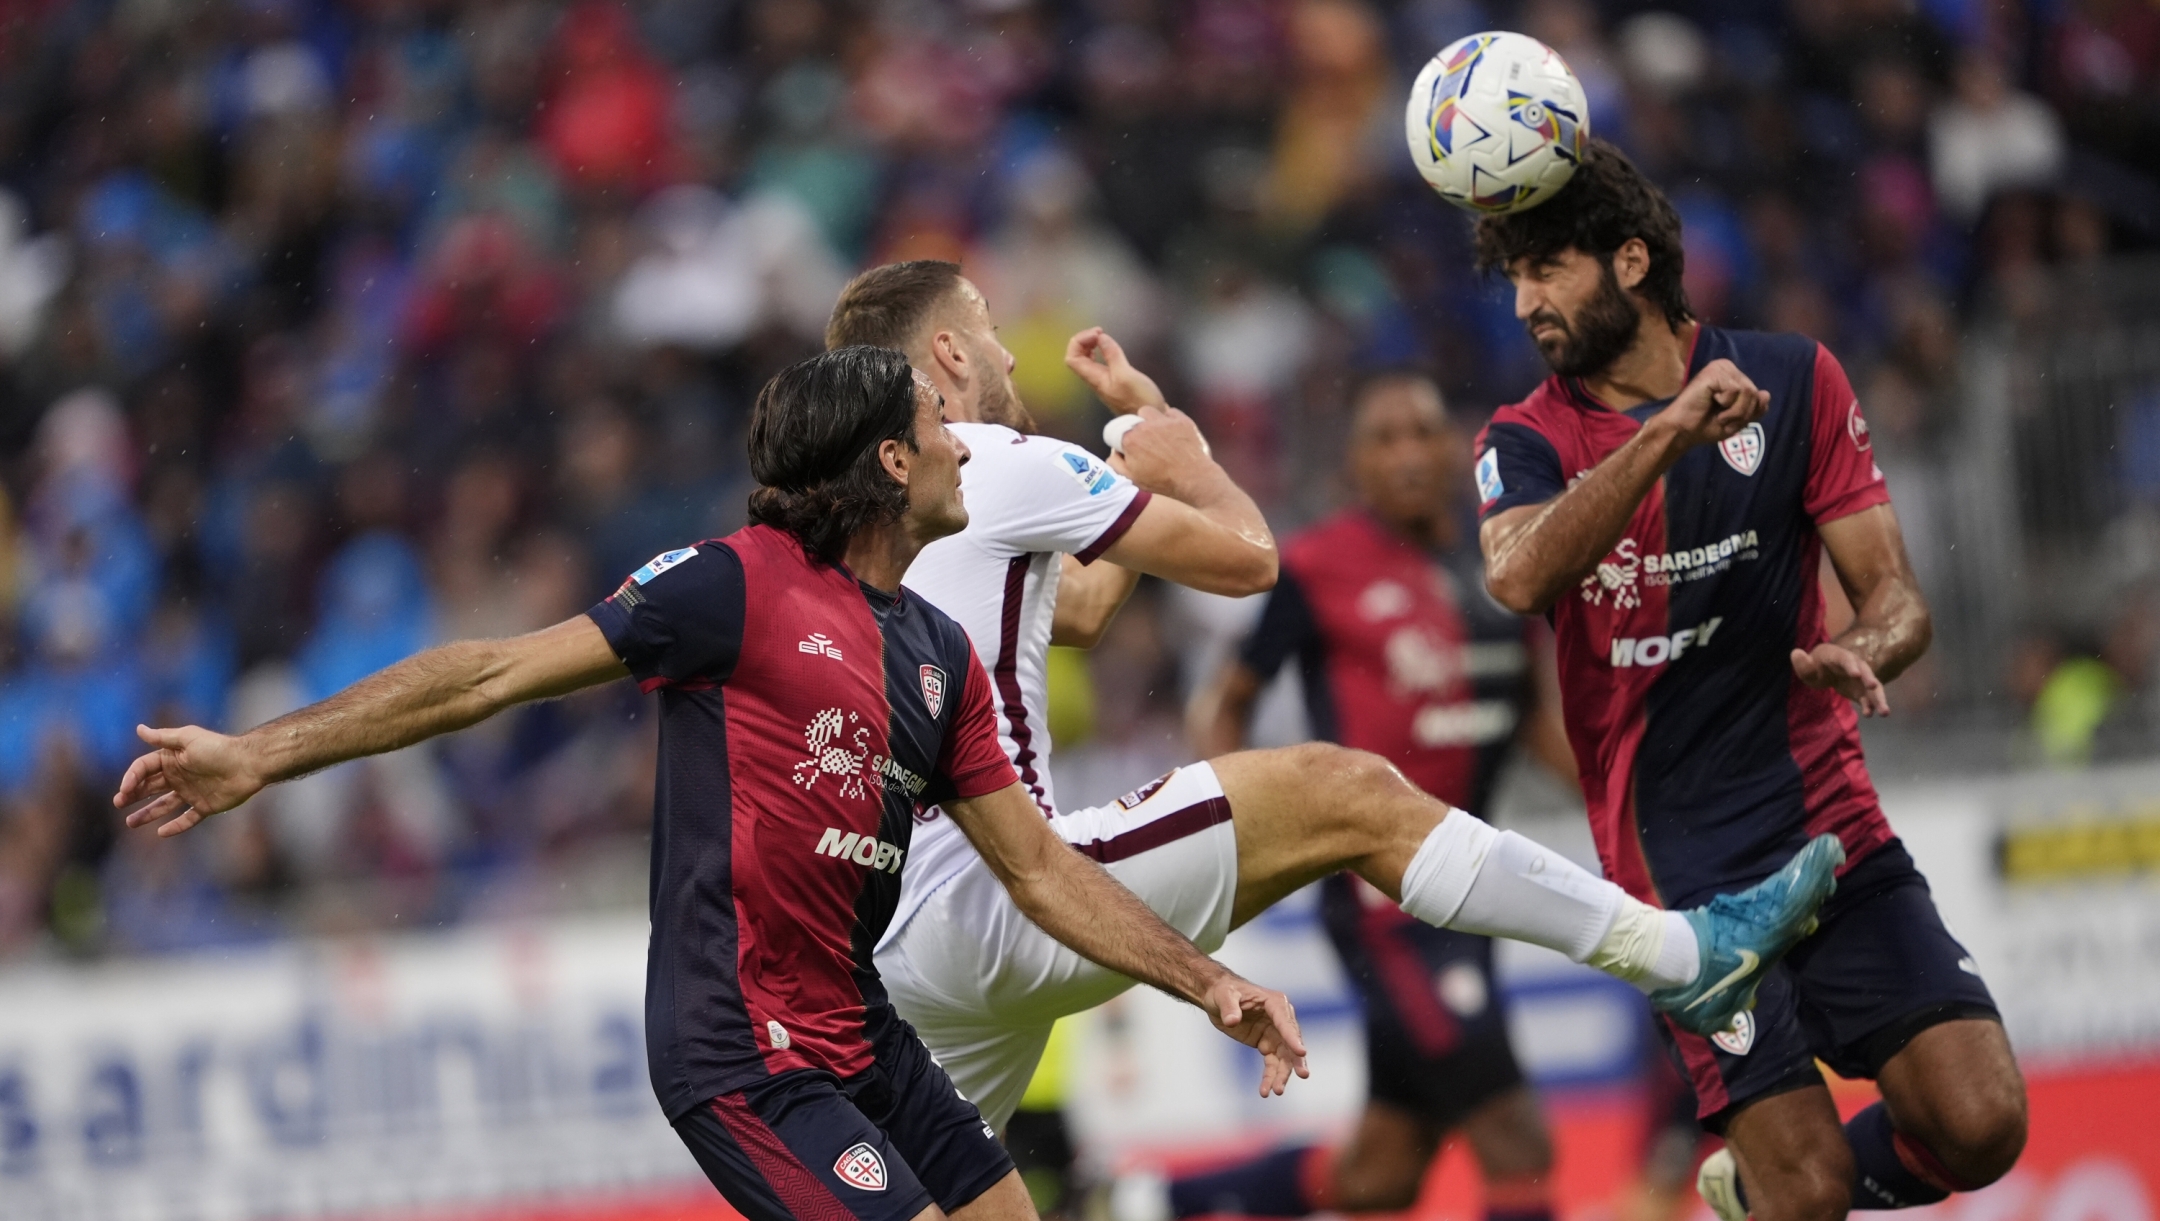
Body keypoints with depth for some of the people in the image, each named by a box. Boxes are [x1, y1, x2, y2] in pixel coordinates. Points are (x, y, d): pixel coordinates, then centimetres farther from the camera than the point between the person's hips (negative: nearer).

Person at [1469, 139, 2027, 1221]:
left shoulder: (1794, 379, 6)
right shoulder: (1529, 440, 2)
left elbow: (1894, 592, 4)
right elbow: (1518, 576, -21)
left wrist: (1861, 653, -19)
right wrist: (1666, 434, -30)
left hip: (1830, 815, 2)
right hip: (1682, 863, -2)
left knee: (1979, 1129, -10)